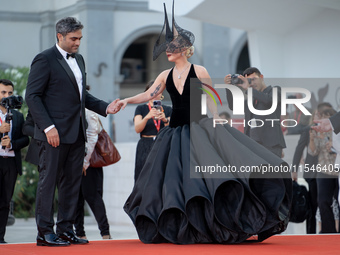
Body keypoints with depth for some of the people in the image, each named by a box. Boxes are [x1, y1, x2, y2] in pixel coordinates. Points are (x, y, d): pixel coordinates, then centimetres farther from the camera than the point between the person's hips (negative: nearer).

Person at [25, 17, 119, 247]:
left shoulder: (79, 59, 17)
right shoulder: (45, 60, -7)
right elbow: (32, 96, -11)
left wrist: (104, 107, 8)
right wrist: (48, 127, -18)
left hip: (77, 133, 8)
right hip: (55, 133, -8)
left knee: (72, 182, 8)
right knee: (49, 180, -3)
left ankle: (66, 230, 14)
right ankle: (45, 232, 1)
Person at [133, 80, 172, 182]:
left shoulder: (167, 110, 13)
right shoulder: (141, 109, 9)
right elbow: (137, 129, -6)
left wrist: (165, 120, -18)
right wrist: (147, 117, -23)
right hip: (145, 148, -1)